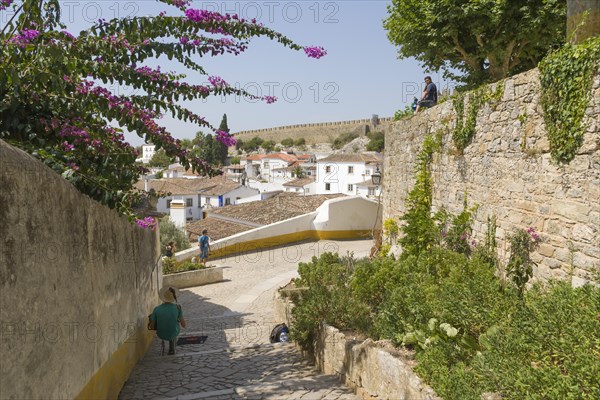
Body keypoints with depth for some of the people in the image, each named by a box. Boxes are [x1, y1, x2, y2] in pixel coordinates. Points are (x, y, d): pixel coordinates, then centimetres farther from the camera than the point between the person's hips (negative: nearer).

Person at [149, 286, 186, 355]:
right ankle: (172, 349, 38)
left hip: (161, 335, 1)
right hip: (173, 334, -1)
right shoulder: (177, 308, -22)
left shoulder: (157, 309, -21)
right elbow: (183, 325, -14)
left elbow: (152, 326, -10)